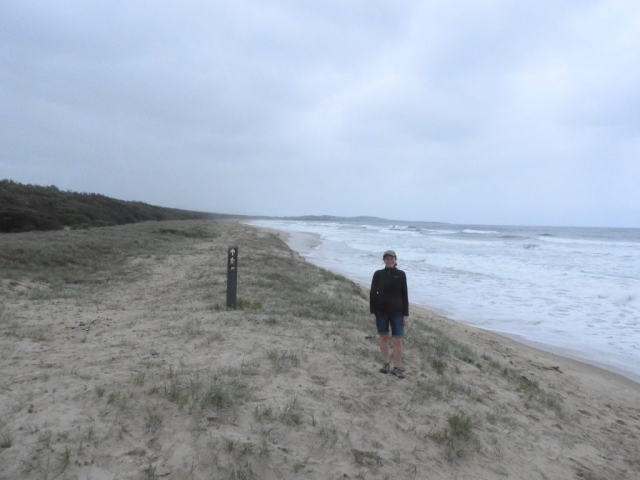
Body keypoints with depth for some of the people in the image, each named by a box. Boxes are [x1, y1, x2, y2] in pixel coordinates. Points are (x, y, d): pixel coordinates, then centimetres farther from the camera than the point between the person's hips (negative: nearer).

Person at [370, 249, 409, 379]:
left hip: (397, 311, 0)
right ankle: (386, 364, 26)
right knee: (383, 337, 10)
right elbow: (372, 293, -1)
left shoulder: (401, 274, -1)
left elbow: (404, 295, 1)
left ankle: (397, 367, 11)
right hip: (381, 311, 1)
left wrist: (406, 314, -2)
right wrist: (372, 313, -6)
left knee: (397, 340, -1)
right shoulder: (378, 274, -1)